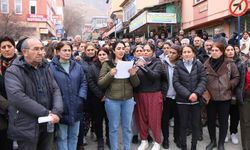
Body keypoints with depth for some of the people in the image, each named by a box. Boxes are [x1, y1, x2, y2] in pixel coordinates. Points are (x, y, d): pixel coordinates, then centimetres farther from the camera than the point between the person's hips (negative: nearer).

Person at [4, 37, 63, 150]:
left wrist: (56, 112, -15)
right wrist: (46, 113, -22)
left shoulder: (45, 68, 10)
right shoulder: (13, 72, -10)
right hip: (27, 128, -5)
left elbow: (56, 90, 4)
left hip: (47, 125, 6)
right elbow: (18, 97, -23)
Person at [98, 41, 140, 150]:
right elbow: (100, 83, -5)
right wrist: (110, 74, -20)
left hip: (128, 100, 3)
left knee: (127, 127, 12)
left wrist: (133, 74, -13)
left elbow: (136, 84, 7)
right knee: (114, 127, 6)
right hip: (112, 100, -3)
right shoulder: (107, 64, 0)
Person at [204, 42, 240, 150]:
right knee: (210, 120, 13)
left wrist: (229, 85, -10)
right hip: (210, 97, 2)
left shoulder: (229, 63, -4)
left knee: (223, 121, 9)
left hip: (224, 97, -2)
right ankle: (213, 141, 33)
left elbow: (236, 77, 3)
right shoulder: (206, 64, 1)